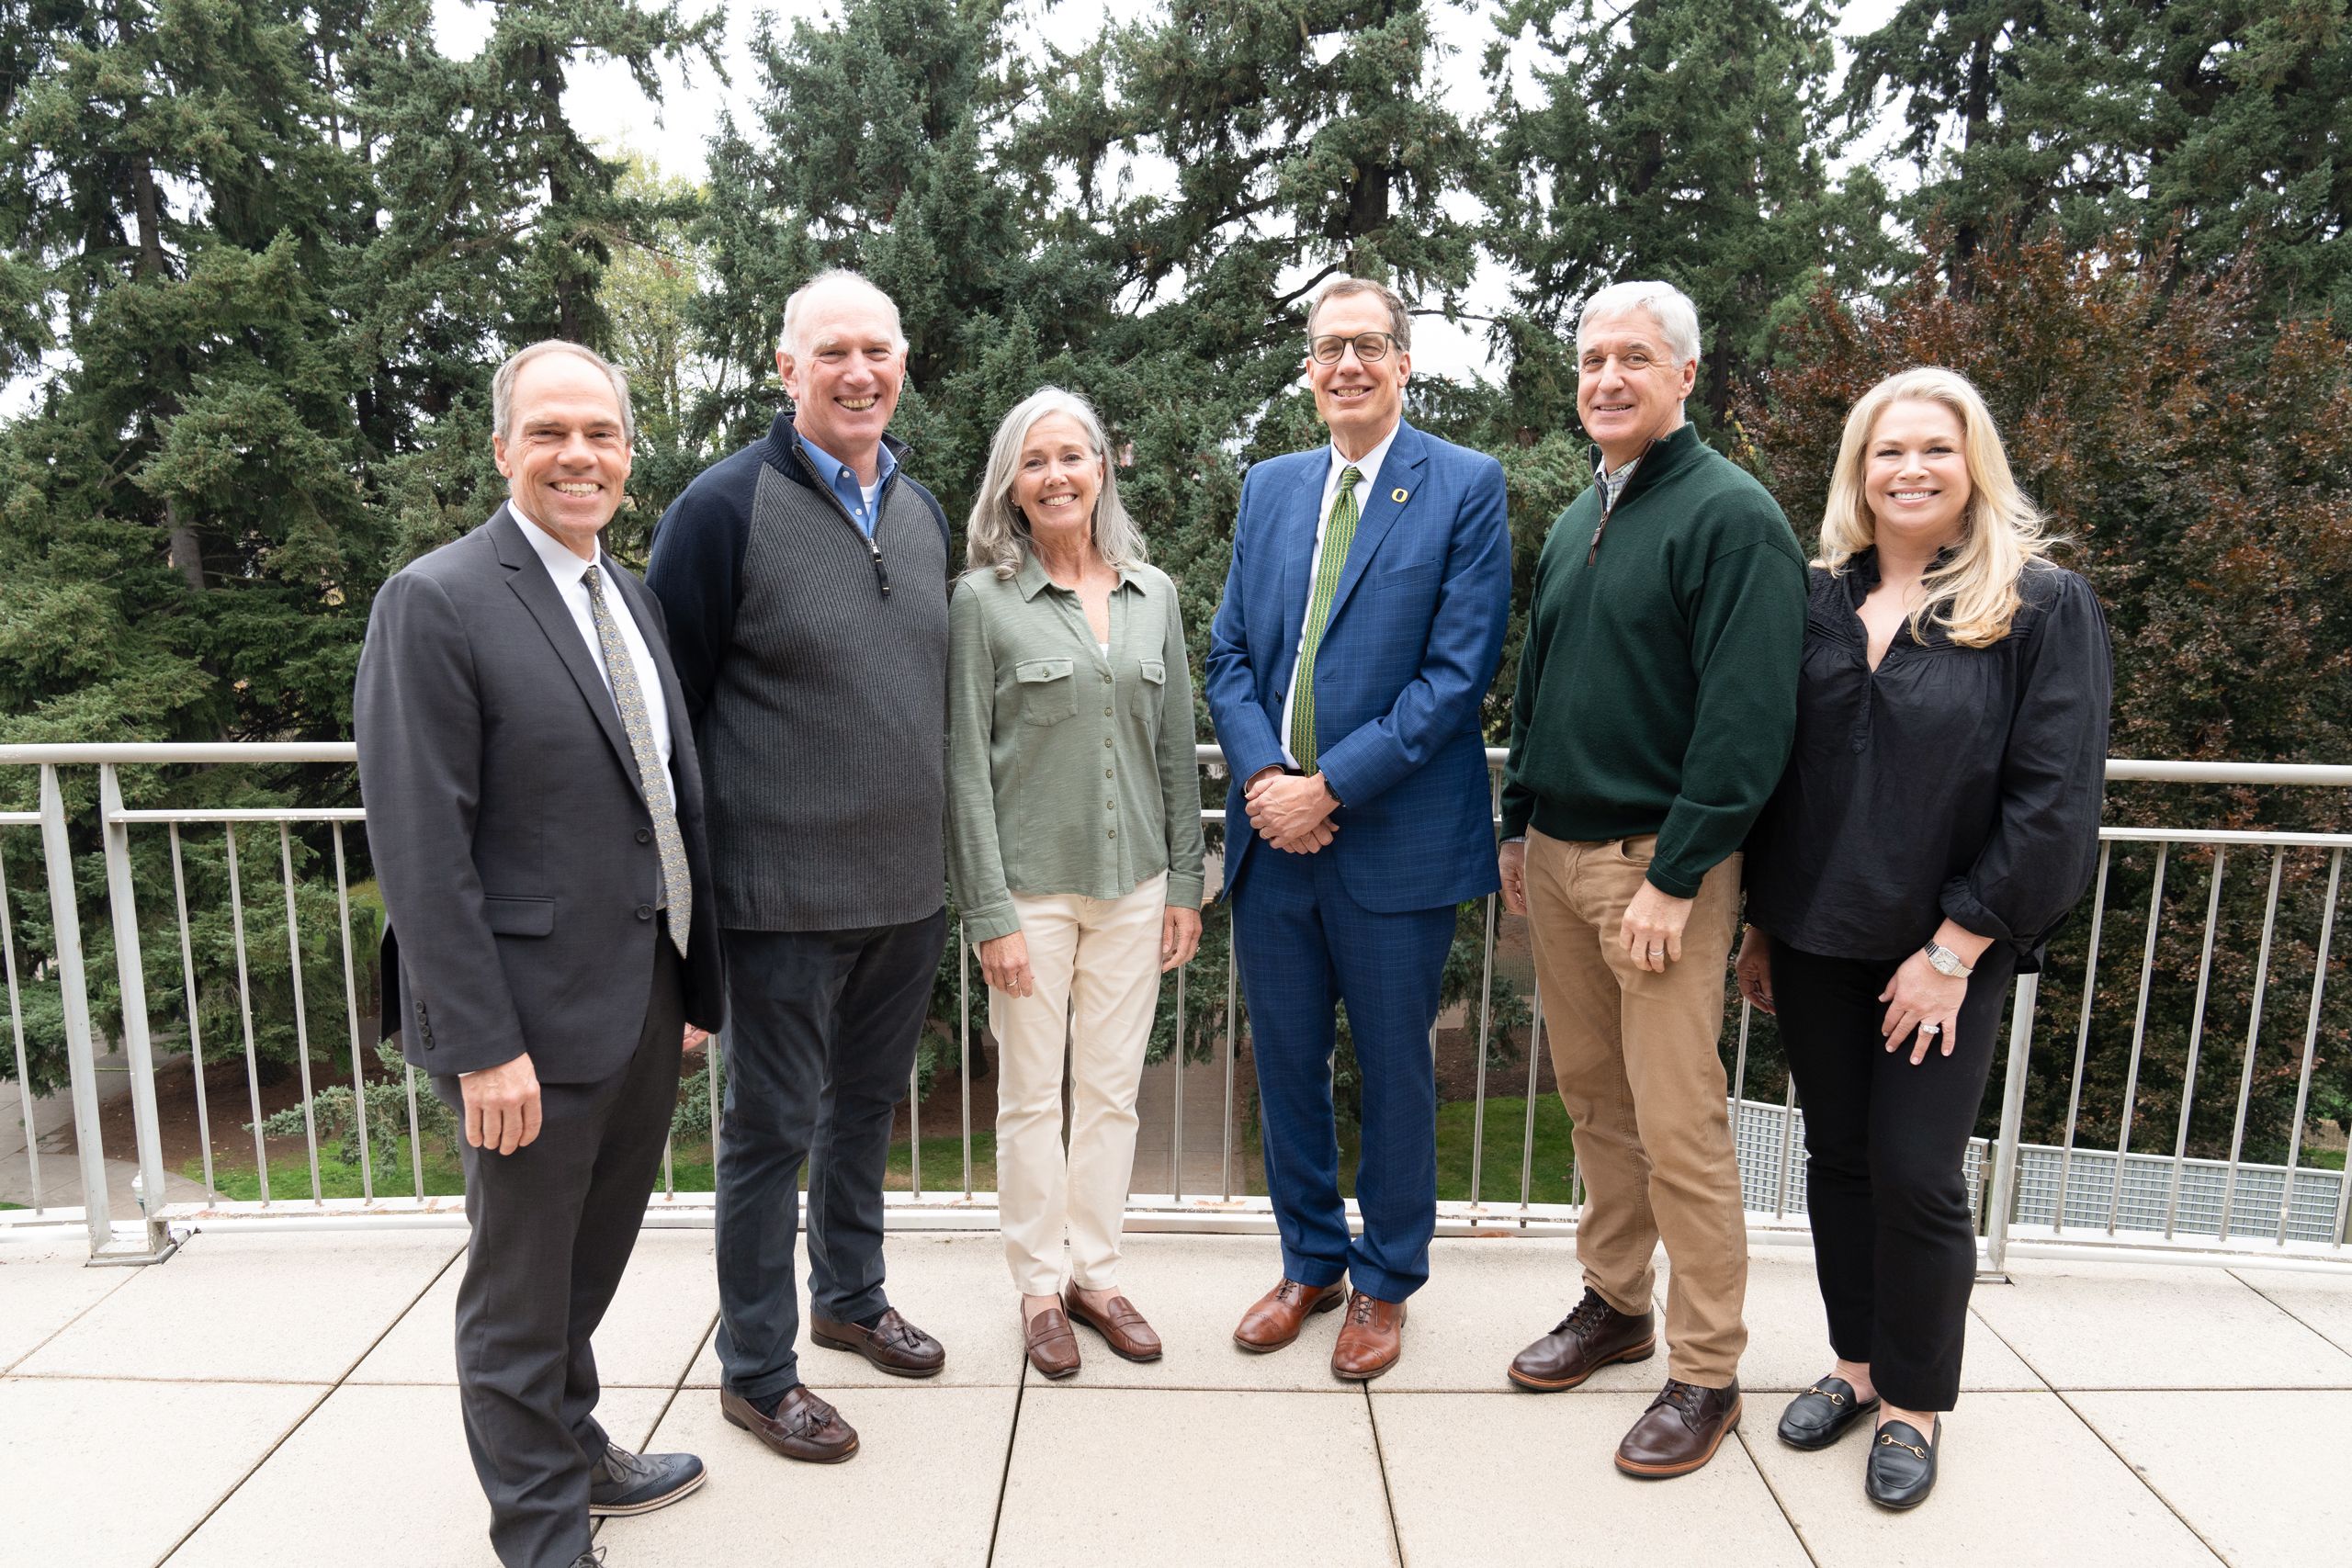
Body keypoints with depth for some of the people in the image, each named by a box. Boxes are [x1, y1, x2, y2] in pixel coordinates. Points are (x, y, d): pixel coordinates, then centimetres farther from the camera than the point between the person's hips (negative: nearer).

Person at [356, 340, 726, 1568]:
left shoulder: (629, 595, 10)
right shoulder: (436, 603, -14)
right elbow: (421, 851, -18)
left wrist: (694, 979, 12)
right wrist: (483, 1045, -19)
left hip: (646, 1005, 8)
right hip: (536, 1018, -7)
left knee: (589, 1261, 24)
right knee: (520, 1293, 12)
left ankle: (573, 1453, 45)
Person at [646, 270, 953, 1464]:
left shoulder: (922, 512, 8)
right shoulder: (725, 506, -11)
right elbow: (671, 702, -9)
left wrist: (948, 850, 15)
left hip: (910, 883, 6)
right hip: (786, 890, -6)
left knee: (868, 1103, 21)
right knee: (772, 1126, 7)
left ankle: (850, 1295, 42)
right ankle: (754, 1368, 26)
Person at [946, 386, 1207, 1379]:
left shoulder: (1154, 595, 6)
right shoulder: (983, 602, -5)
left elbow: (1174, 748, 9)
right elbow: (964, 767, -7)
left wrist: (1185, 881, 6)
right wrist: (989, 912, -11)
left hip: (1134, 882, 3)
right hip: (1032, 885, -3)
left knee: (1112, 1091, 13)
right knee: (1032, 1098, 9)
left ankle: (1097, 1271, 29)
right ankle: (1038, 1286, 26)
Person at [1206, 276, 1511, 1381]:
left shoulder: (1466, 487, -4)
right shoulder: (1268, 487, 11)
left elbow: (1459, 670, -12)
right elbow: (1230, 653, 8)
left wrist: (1330, 786, -17)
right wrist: (1261, 776, -10)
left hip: (1395, 837, -4)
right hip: (1272, 832, 5)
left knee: (1395, 1071, 11)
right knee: (1284, 1063, 15)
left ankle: (1386, 1282, 32)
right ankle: (1310, 1262, 36)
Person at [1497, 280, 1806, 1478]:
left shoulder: (1730, 515, -10)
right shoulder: (1576, 521, 15)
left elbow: (1748, 719, -17)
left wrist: (1673, 880, -19)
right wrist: (1518, 828, 16)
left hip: (1658, 862, -7)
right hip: (1558, 852, 7)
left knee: (1677, 1125, -2)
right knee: (1593, 1099, 15)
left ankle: (1706, 1370, 14)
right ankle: (1614, 1302, 31)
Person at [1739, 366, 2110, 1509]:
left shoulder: (2043, 605, -5)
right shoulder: (1817, 604, 7)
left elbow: (2055, 801, -11)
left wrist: (1953, 950, -14)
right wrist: (1759, 925, 8)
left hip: (1943, 950, -4)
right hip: (1814, 940, 4)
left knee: (1915, 1174, 2)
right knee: (1837, 1159, 13)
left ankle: (1914, 1402, 23)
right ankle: (1856, 1361, 32)